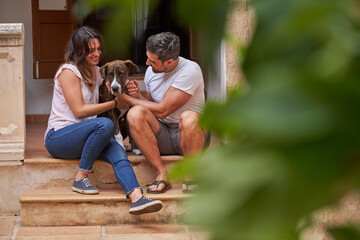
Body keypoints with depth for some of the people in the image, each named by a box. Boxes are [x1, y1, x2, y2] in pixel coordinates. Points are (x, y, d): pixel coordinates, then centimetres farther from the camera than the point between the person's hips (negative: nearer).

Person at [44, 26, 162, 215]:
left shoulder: (96, 72, 16)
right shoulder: (69, 71, -9)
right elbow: (79, 110, -14)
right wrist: (114, 103, -10)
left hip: (83, 136, 6)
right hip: (57, 137, -6)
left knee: (117, 152, -26)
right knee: (105, 124, -34)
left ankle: (137, 197, -46)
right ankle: (81, 178, -22)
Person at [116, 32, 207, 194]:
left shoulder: (190, 71, -16)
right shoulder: (151, 71, 6)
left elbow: (162, 111, -18)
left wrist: (124, 98, -12)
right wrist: (138, 95, -3)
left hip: (186, 135, -5)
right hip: (161, 137, 5)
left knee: (189, 118, -39)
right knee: (135, 113, -24)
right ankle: (161, 174, -21)